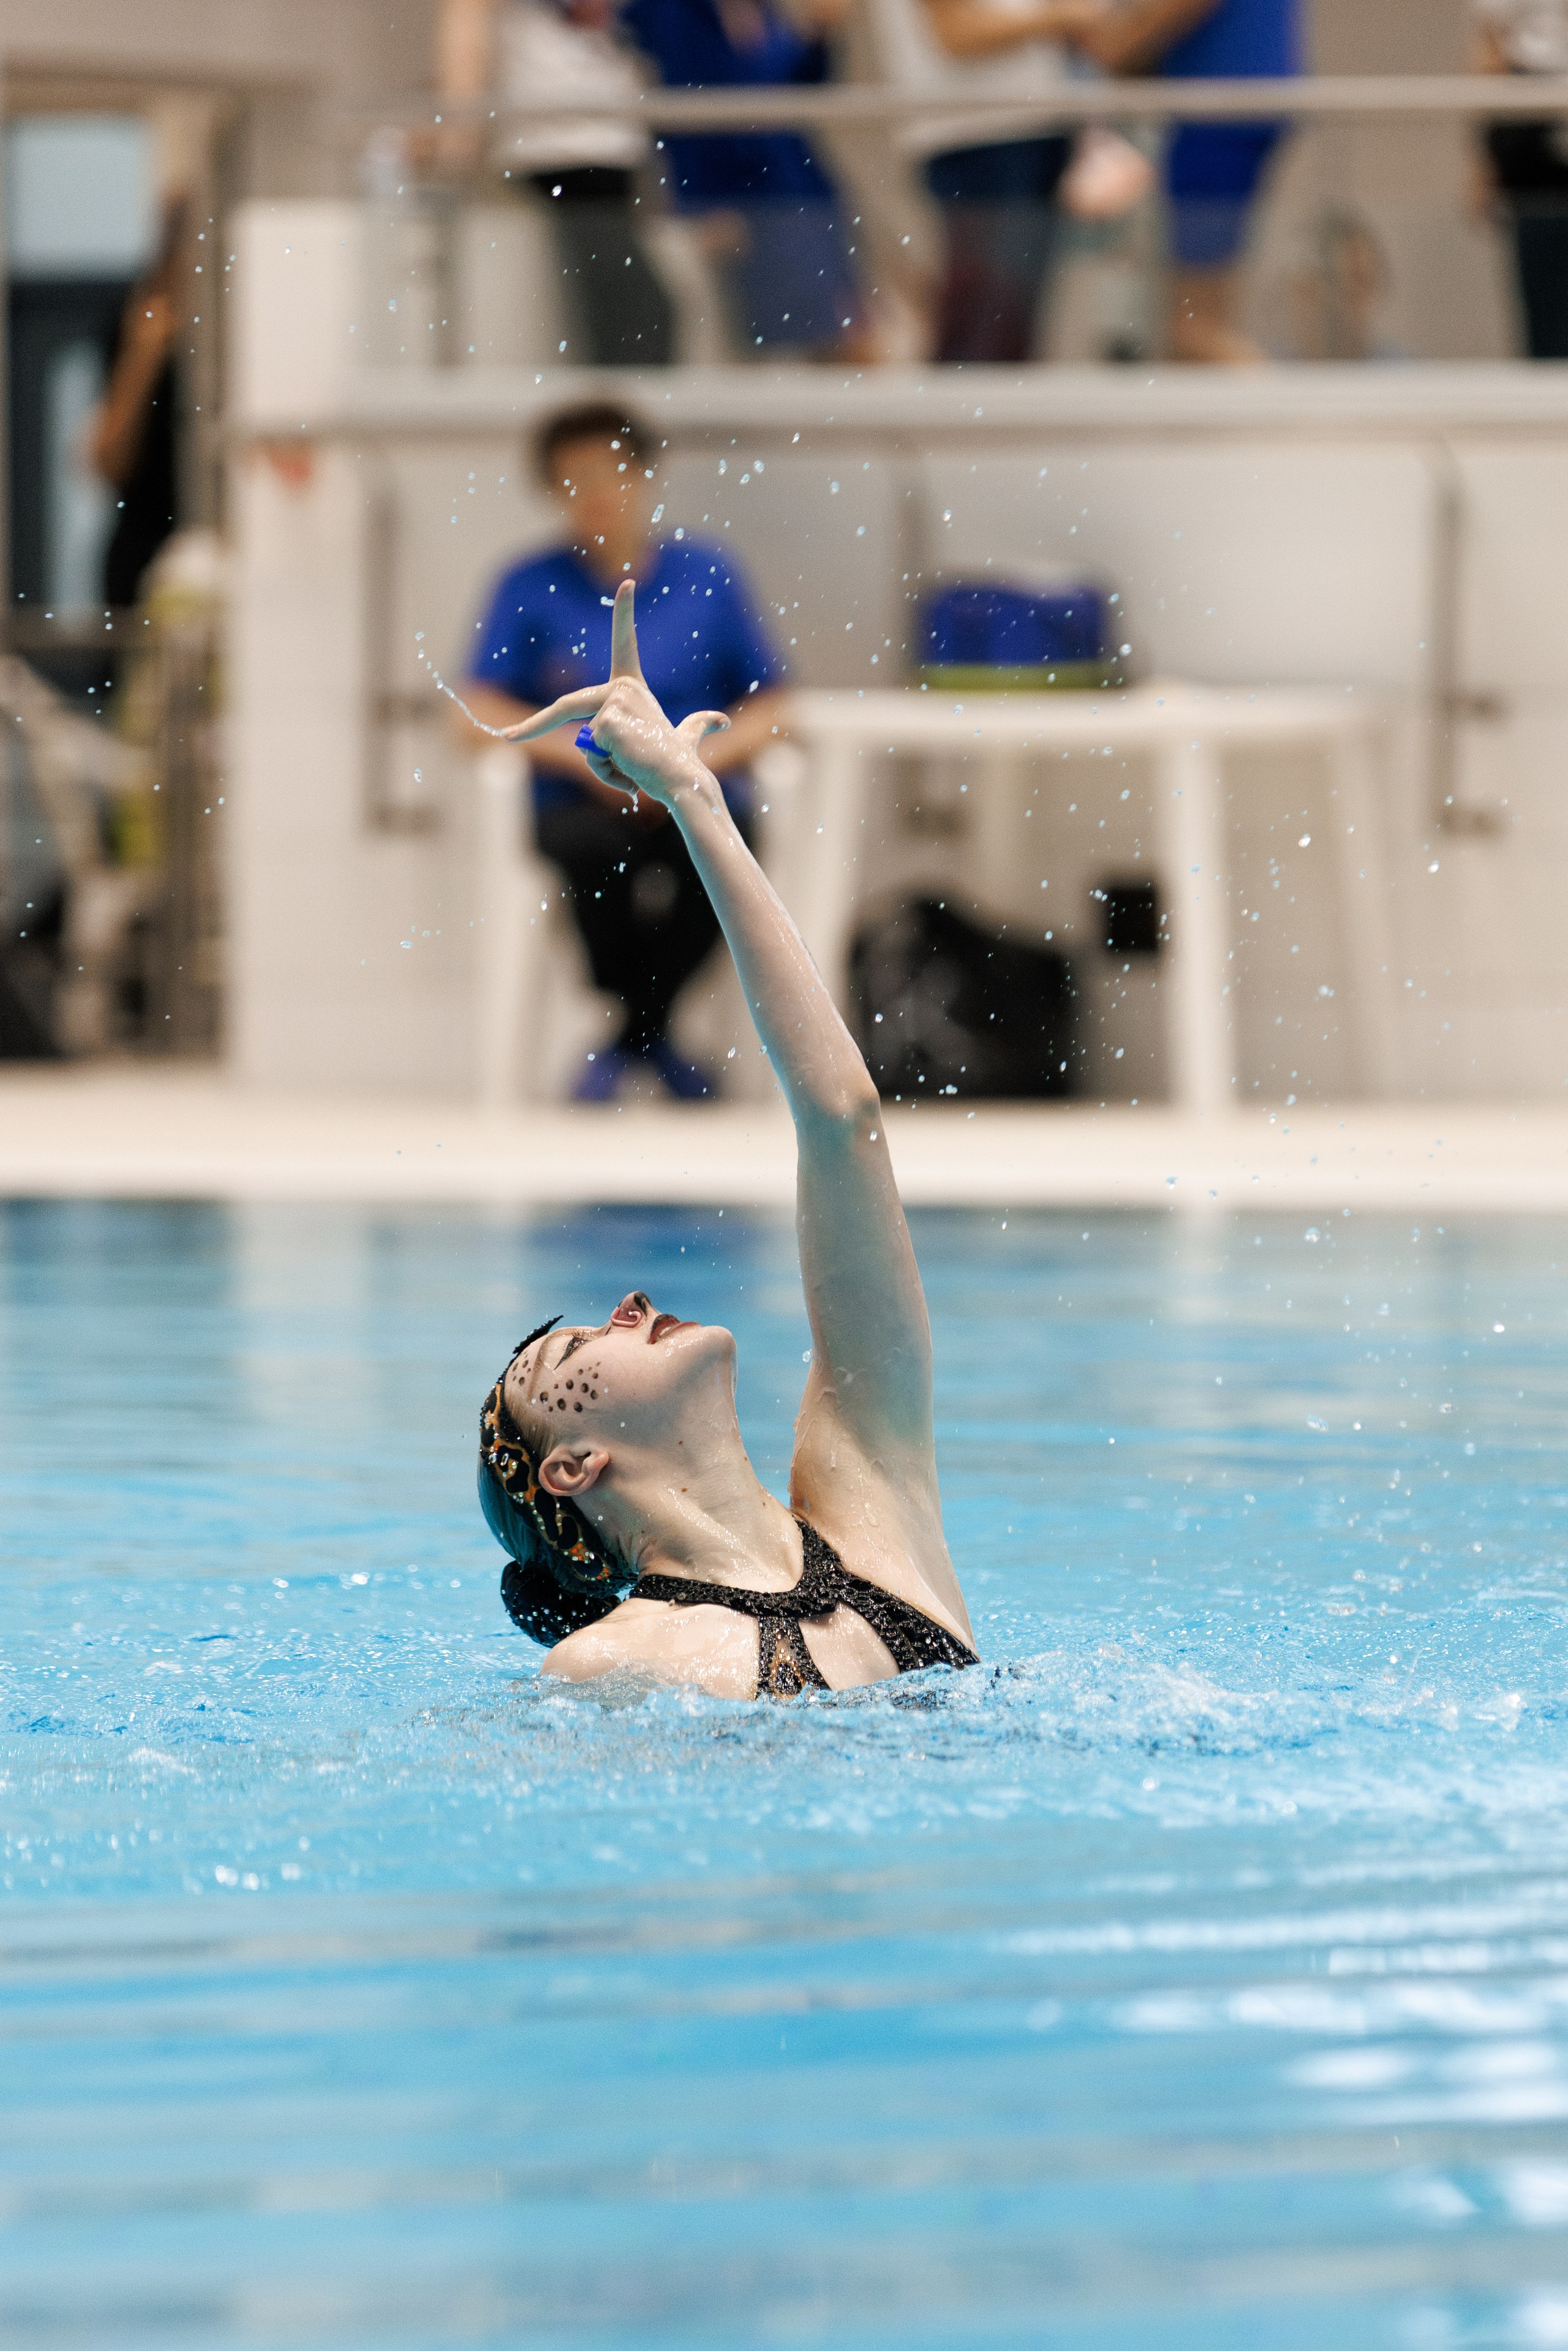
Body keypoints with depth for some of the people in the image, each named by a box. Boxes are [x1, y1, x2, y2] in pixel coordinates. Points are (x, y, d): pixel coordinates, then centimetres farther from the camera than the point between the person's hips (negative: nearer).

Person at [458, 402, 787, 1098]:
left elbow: (765, 707, 8)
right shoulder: (531, 589, 5)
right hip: (579, 803, -1)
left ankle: (634, 1035, -11)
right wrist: (585, 757, -11)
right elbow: (482, 707, 1)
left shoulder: (707, 576, 7)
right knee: (599, 847, -37)